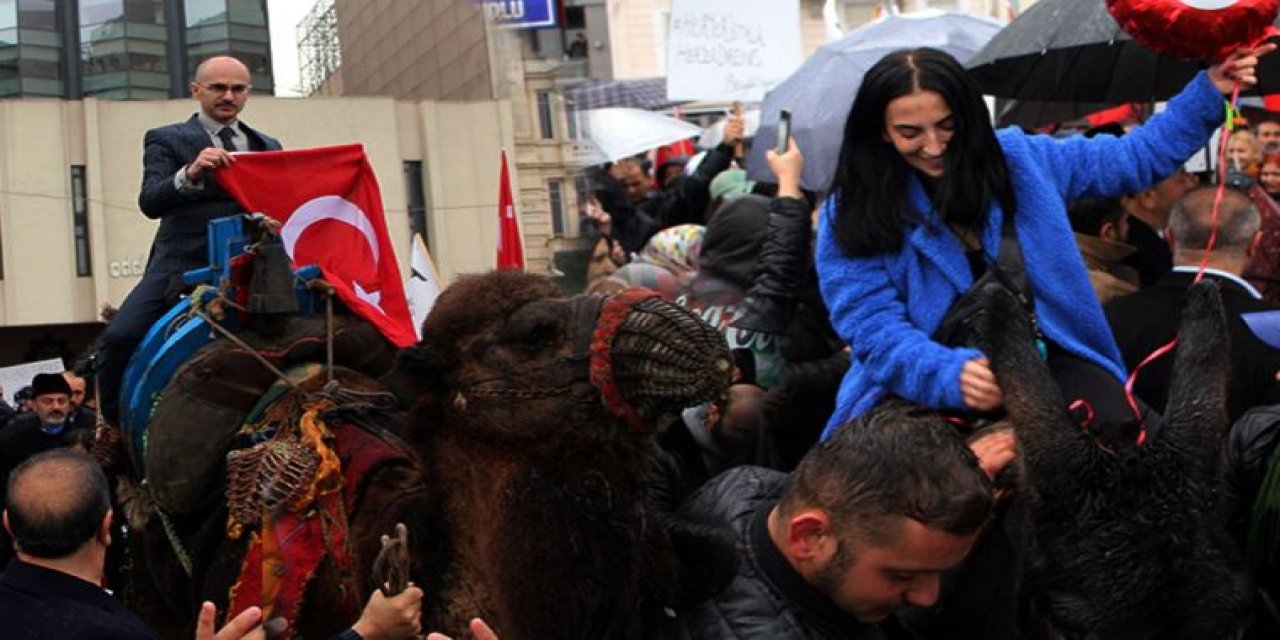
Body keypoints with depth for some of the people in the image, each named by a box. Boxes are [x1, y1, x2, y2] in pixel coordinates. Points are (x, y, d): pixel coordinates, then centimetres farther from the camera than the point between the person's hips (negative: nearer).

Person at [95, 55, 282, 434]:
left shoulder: (268, 146, 21)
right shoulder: (167, 140, 8)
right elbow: (150, 202, -9)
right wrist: (191, 173, -26)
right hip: (183, 266, -3)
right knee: (119, 337, -21)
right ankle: (115, 427, 0)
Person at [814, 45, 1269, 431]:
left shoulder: (1019, 160, 7)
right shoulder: (852, 215, -3)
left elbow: (1133, 157, 19)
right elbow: (875, 329, -12)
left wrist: (1210, 91, 8)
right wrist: (953, 374, -31)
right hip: (924, 388, -3)